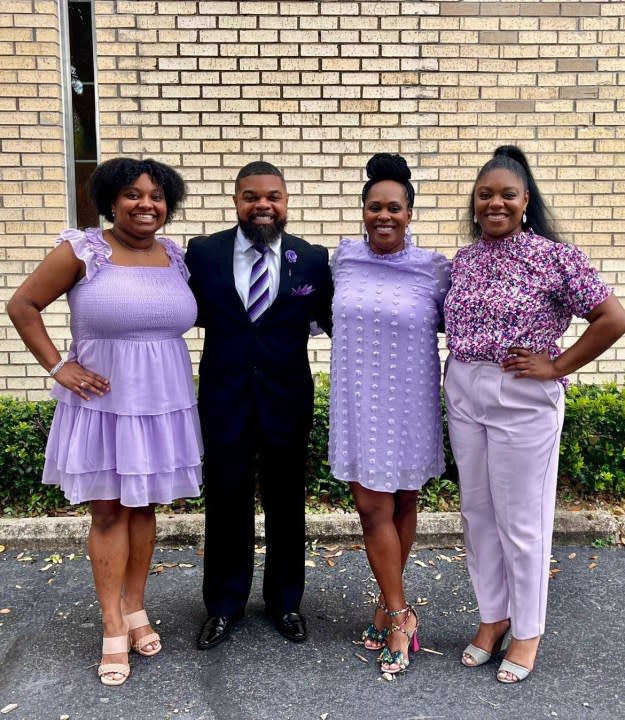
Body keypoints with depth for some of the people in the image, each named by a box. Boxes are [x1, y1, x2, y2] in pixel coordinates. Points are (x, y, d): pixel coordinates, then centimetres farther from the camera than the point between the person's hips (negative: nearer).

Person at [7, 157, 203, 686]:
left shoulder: (176, 255, 4)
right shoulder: (82, 250, -8)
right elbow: (22, 306, -4)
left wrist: (167, 367, 4)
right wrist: (57, 368, -8)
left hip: (162, 402, 4)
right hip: (101, 401, -3)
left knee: (143, 505, 14)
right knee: (108, 510, 6)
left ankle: (136, 609, 30)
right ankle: (113, 630, 16)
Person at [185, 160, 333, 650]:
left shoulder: (312, 259, -2)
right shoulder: (203, 252, -1)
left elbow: (333, 319, 0)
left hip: (287, 400, 0)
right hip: (224, 399, 0)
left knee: (286, 505, 15)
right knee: (225, 504, 12)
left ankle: (285, 601, 36)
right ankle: (224, 605, 33)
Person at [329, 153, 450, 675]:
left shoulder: (434, 269, -7)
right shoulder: (345, 256, 1)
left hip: (409, 404, -1)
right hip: (359, 403, 2)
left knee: (402, 504, 12)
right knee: (373, 507, 2)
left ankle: (389, 603, 31)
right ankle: (400, 613, 18)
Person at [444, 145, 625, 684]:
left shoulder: (553, 256, -9)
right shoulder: (462, 261, 8)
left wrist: (557, 366, -11)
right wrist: (460, 380, 6)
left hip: (523, 400, -5)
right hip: (463, 395, 6)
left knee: (522, 520, 6)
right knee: (478, 514, 14)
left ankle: (527, 631, 26)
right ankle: (493, 617, 33)